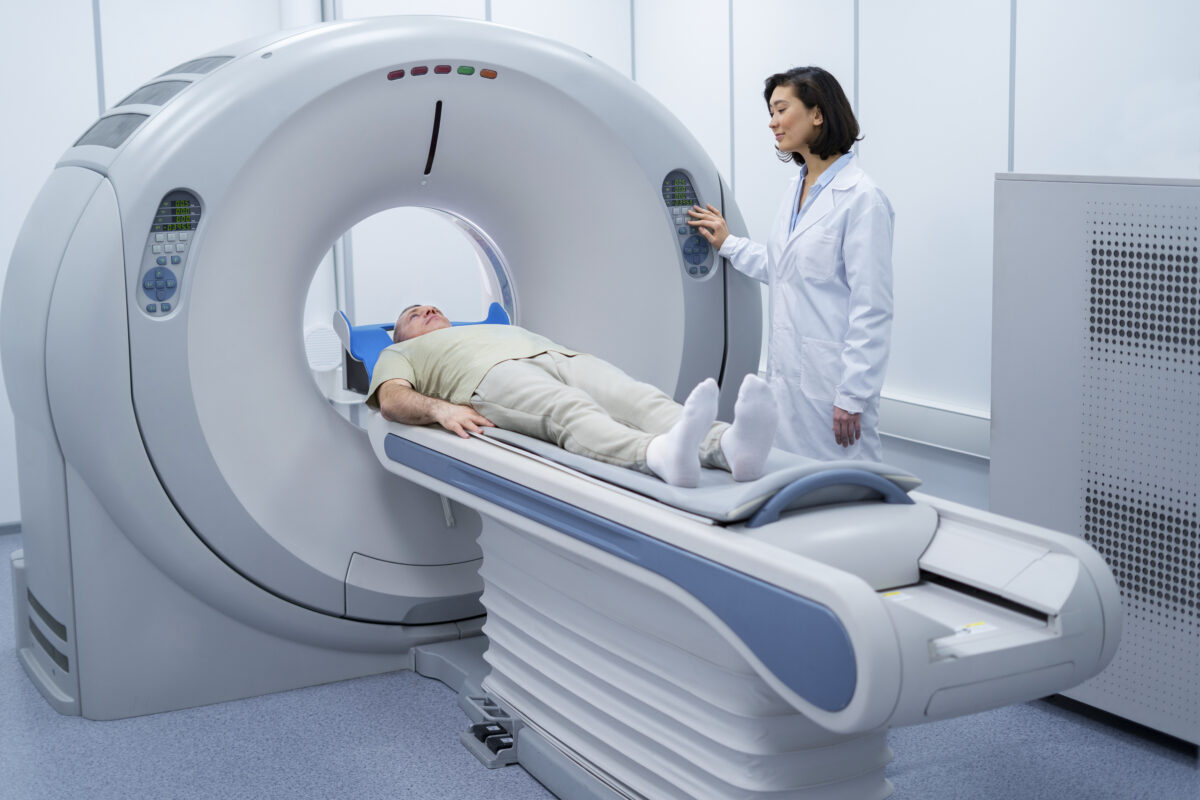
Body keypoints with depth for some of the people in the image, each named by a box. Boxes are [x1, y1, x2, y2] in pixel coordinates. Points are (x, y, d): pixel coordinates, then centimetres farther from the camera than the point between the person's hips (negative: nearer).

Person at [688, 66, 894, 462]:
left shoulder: (861, 198, -14)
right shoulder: (797, 188, 13)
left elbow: (871, 309, -16)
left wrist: (852, 396, -18)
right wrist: (728, 243, 26)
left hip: (832, 379, -9)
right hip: (788, 371, 9)